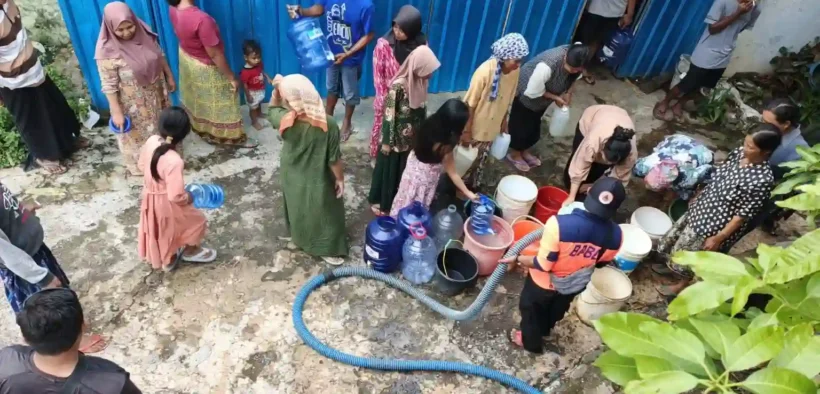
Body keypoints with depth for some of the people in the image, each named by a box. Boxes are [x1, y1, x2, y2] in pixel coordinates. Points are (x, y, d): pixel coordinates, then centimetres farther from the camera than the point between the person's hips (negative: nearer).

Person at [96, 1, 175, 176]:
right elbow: (109, 86, -21)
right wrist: (117, 112, -19)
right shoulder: (107, 51, -26)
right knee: (139, 133, 15)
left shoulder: (144, 34, -11)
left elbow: (160, 56, 6)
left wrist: (169, 77, 13)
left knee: (160, 124, 25)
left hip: (155, 93, 6)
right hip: (133, 103, -5)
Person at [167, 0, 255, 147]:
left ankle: (202, 130, 49)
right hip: (205, 69, -8)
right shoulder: (201, 19, -38)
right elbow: (214, 54, -30)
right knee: (220, 104, 12)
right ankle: (235, 138, 31)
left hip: (186, 59, 8)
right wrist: (231, 77, -19)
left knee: (196, 97, 28)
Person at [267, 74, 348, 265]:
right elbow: (334, 158, -20)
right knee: (325, 212, 19)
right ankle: (327, 250, 35)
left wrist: (276, 89, -8)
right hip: (318, 182, -3)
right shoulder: (328, 124, -30)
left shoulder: (285, 121, -24)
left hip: (293, 178, 4)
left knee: (298, 208, 30)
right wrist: (340, 179, -5)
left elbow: (272, 110, 3)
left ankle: (300, 239, 55)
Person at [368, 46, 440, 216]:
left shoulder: (420, 81, -6)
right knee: (389, 170, 13)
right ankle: (380, 202, 33)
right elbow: (389, 115, -20)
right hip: (396, 139, -6)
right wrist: (387, 141, -15)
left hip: (412, 138, 6)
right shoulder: (399, 86, -27)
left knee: (404, 171, 21)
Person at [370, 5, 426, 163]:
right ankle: (375, 155, 39)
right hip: (387, 97, -2)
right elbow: (378, 74, -12)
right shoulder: (384, 44, -19)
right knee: (381, 127, 16)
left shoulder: (421, 44, -12)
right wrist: (385, 98, -10)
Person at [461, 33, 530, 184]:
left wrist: (504, 122, 13)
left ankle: (472, 187, 43)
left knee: (480, 162, 22)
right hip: (475, 128, -5)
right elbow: (470, 104, -22)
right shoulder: (485, 71, -28)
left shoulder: (515, 71, -9)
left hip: (491, 128, 6)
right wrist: (466, 131, -19)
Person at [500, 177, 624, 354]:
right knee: (556, 311, 35)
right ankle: (544, 330, 64)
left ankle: (531, 342, 53)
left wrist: (517, 259, -12)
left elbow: (542, 265, -29)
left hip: (545, 283, -4)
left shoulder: (559, 223, -39)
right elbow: (601, 262, -2)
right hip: (574, 286, 4)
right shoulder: (616, 235, -23)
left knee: (532, 310, 28)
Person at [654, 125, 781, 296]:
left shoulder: (763, 180, -31)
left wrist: (718, 238, -19)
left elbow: (743, 215, -24)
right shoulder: (739, 153, -10)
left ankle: (682, 284, 41)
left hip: (717, 224, -7)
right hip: (703, 208, 7)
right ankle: (672, 265, 53)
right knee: (677, 237, 25)